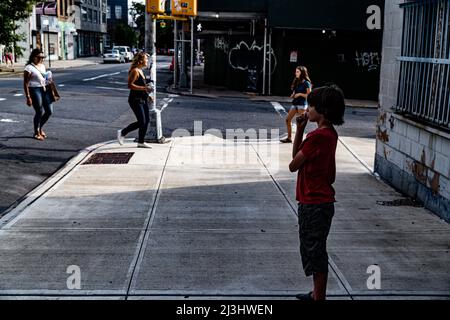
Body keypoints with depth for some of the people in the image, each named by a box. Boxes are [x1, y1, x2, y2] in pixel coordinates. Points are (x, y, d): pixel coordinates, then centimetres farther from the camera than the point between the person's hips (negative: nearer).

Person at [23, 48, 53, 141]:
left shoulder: (42, 66, 13)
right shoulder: (29, 68, -10)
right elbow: (26, 84, -12)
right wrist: (28, 97, -16)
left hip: (44, 89, 7)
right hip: (35, 90, -7)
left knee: (49, 111, 7)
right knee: (39, 112, -3)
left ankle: (40, 128, 29)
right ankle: (37, 133, 16)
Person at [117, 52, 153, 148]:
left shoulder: (141, 71, 14)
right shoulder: (134, 71, -15)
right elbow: (130, 85, -22)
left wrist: (146, 91, 17)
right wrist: (144, 88, -24)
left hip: (143, 99, 10)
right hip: (135, 100, -9)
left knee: (147, 120, 7)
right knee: (141, 122, -9)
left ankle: (141, 142, 16)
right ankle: (122, 133, 7)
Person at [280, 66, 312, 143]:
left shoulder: (306, 83, -8)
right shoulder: (296, 82, 14)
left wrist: (300, 94, -15)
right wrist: (293, 95, 3)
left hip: (302, 105, -8)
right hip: (295, 104, 8)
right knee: (288, 120, 4)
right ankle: (289, 138, 12)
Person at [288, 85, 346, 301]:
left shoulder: (317, 136, -21)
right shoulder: (330, 133, 9)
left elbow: (293, 165, -12)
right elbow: (297, 155, 12)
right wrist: (300, 129, 1)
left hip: (314, 204, -10)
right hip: (321, 201, 10)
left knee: (315, 252, 1)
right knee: (315, 250, 20)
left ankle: (319, 297, 13)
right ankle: (318, 294, 33)